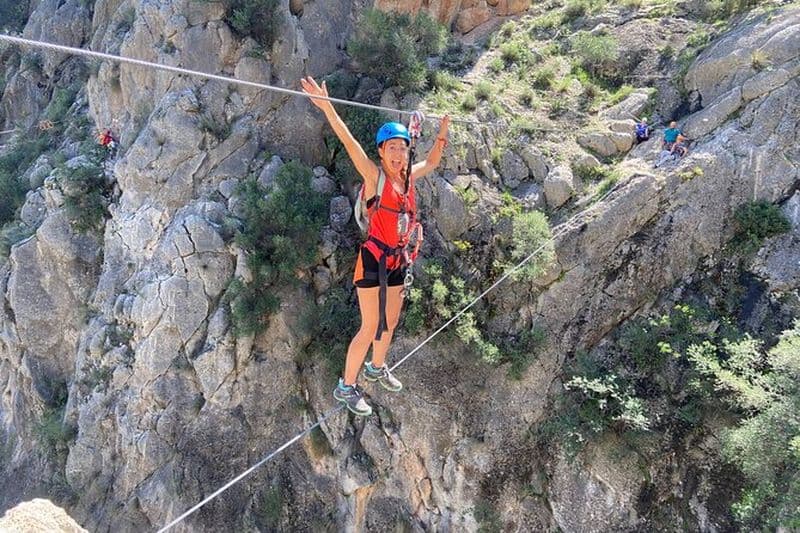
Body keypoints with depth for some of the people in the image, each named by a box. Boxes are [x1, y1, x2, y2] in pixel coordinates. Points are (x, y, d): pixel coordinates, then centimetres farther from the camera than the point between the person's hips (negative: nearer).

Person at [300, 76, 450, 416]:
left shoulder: (409, 178, 8)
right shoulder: (374, 176, -10)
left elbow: (433, 161, 28)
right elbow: (349, 142, -23)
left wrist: (443, 130, 30)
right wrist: (326, 107, -33)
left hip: (397, 261, 7)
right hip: (374, 260, -7)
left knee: (390, 322, 19)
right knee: (371, 327, -4)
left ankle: (377, 368, 43)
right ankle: (346, 387, 10)